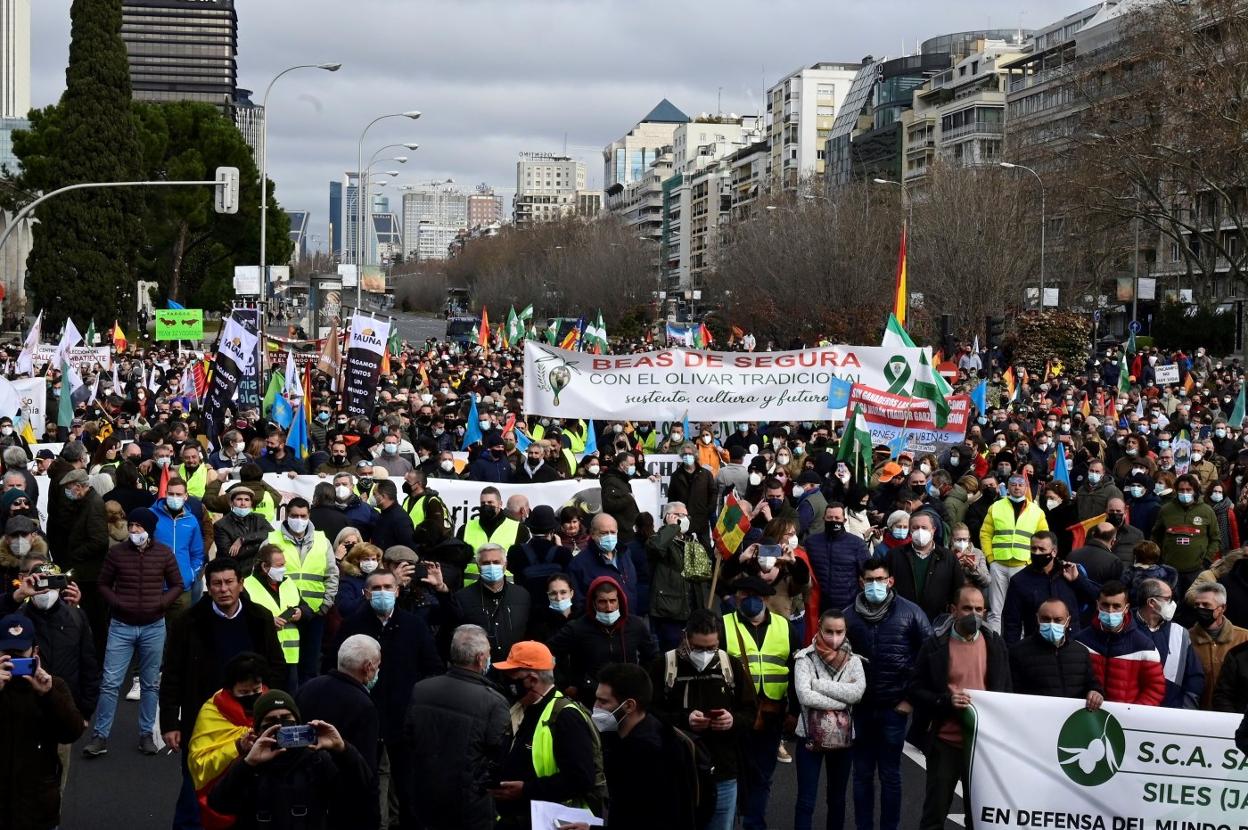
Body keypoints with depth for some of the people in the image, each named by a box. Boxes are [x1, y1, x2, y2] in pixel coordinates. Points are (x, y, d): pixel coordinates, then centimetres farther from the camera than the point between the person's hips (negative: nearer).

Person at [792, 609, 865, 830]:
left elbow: (857, 692, -17)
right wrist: (842, 702, -17)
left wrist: (819, 683, -18)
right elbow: (805, 696, -21)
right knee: (806, 801, 0)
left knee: (837, 798, 16)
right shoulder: (805, 658, -7)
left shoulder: (853, 660, 1)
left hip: (842, 736, 3)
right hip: (810, 736, -3)